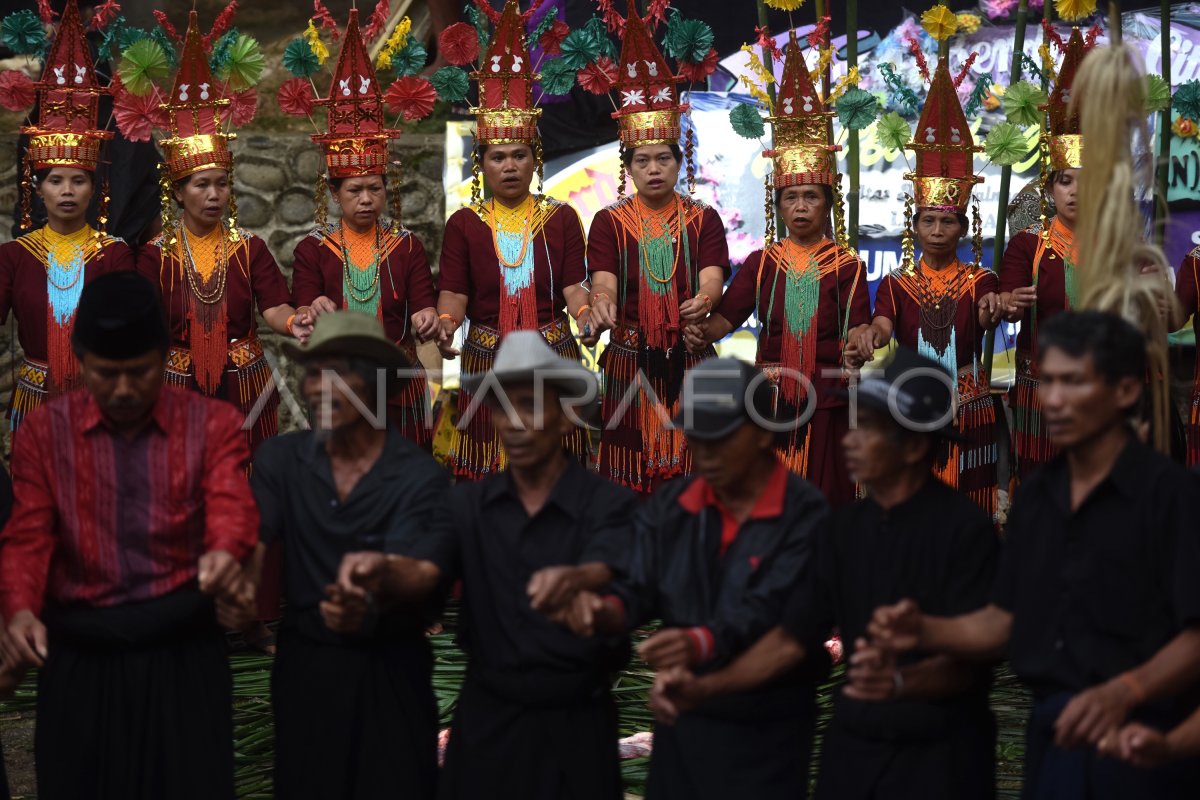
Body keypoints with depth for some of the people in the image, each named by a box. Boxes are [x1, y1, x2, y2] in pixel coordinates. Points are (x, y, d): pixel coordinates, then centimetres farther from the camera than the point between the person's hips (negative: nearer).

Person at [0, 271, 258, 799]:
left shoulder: (212, 425, 3)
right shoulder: (45, 432, 7)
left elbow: (231, 503, -14)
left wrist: (225, 554, -39)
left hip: (184, 655, -1)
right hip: (80, 659, 1)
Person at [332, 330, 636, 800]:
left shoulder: (610, 505, -8)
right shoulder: (468, 502, 4)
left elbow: (602, 575, -26)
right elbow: (423, 572, -10)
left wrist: (572, 582, -51)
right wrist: (382, 571, -35)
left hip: (576, 724, -3)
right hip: (485, 718, 3)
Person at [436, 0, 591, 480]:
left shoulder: (562, 219, 4)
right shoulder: (463, 224, 3)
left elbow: (573, 285, -1)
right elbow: (453, 295, -2)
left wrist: (587, 313, -23)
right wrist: (444, 326, -24)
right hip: (488, 363, 0)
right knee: (491, 476, 1)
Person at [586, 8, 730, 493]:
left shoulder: (704, 220, 4)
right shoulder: (609, 222, 2)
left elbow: (712, 280, -11)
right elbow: (603, 284, -12)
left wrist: (704, 301, -35)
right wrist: (600, 307, -37)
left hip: (689, 366, 1)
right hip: (630, 366, -1)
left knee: (691, 468, 3)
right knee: (630, 480, 1)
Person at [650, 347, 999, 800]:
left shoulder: (964, 529, -12)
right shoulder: (846, 527, 6)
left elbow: (970, 658, -18)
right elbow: (795, 636, 5)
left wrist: (899, 681, -38)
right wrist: (704, 688, -7)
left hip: (939, 758, -6)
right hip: (851, 749, 6)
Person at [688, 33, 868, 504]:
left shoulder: (847, 266, 2)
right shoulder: (761, 263, 6)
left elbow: (854, 337, -2)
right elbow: (725, 317, -3)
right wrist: (700, 333, -24)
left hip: (826, 403, -1)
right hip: (772, 396, 1)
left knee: (825, 499, 3)